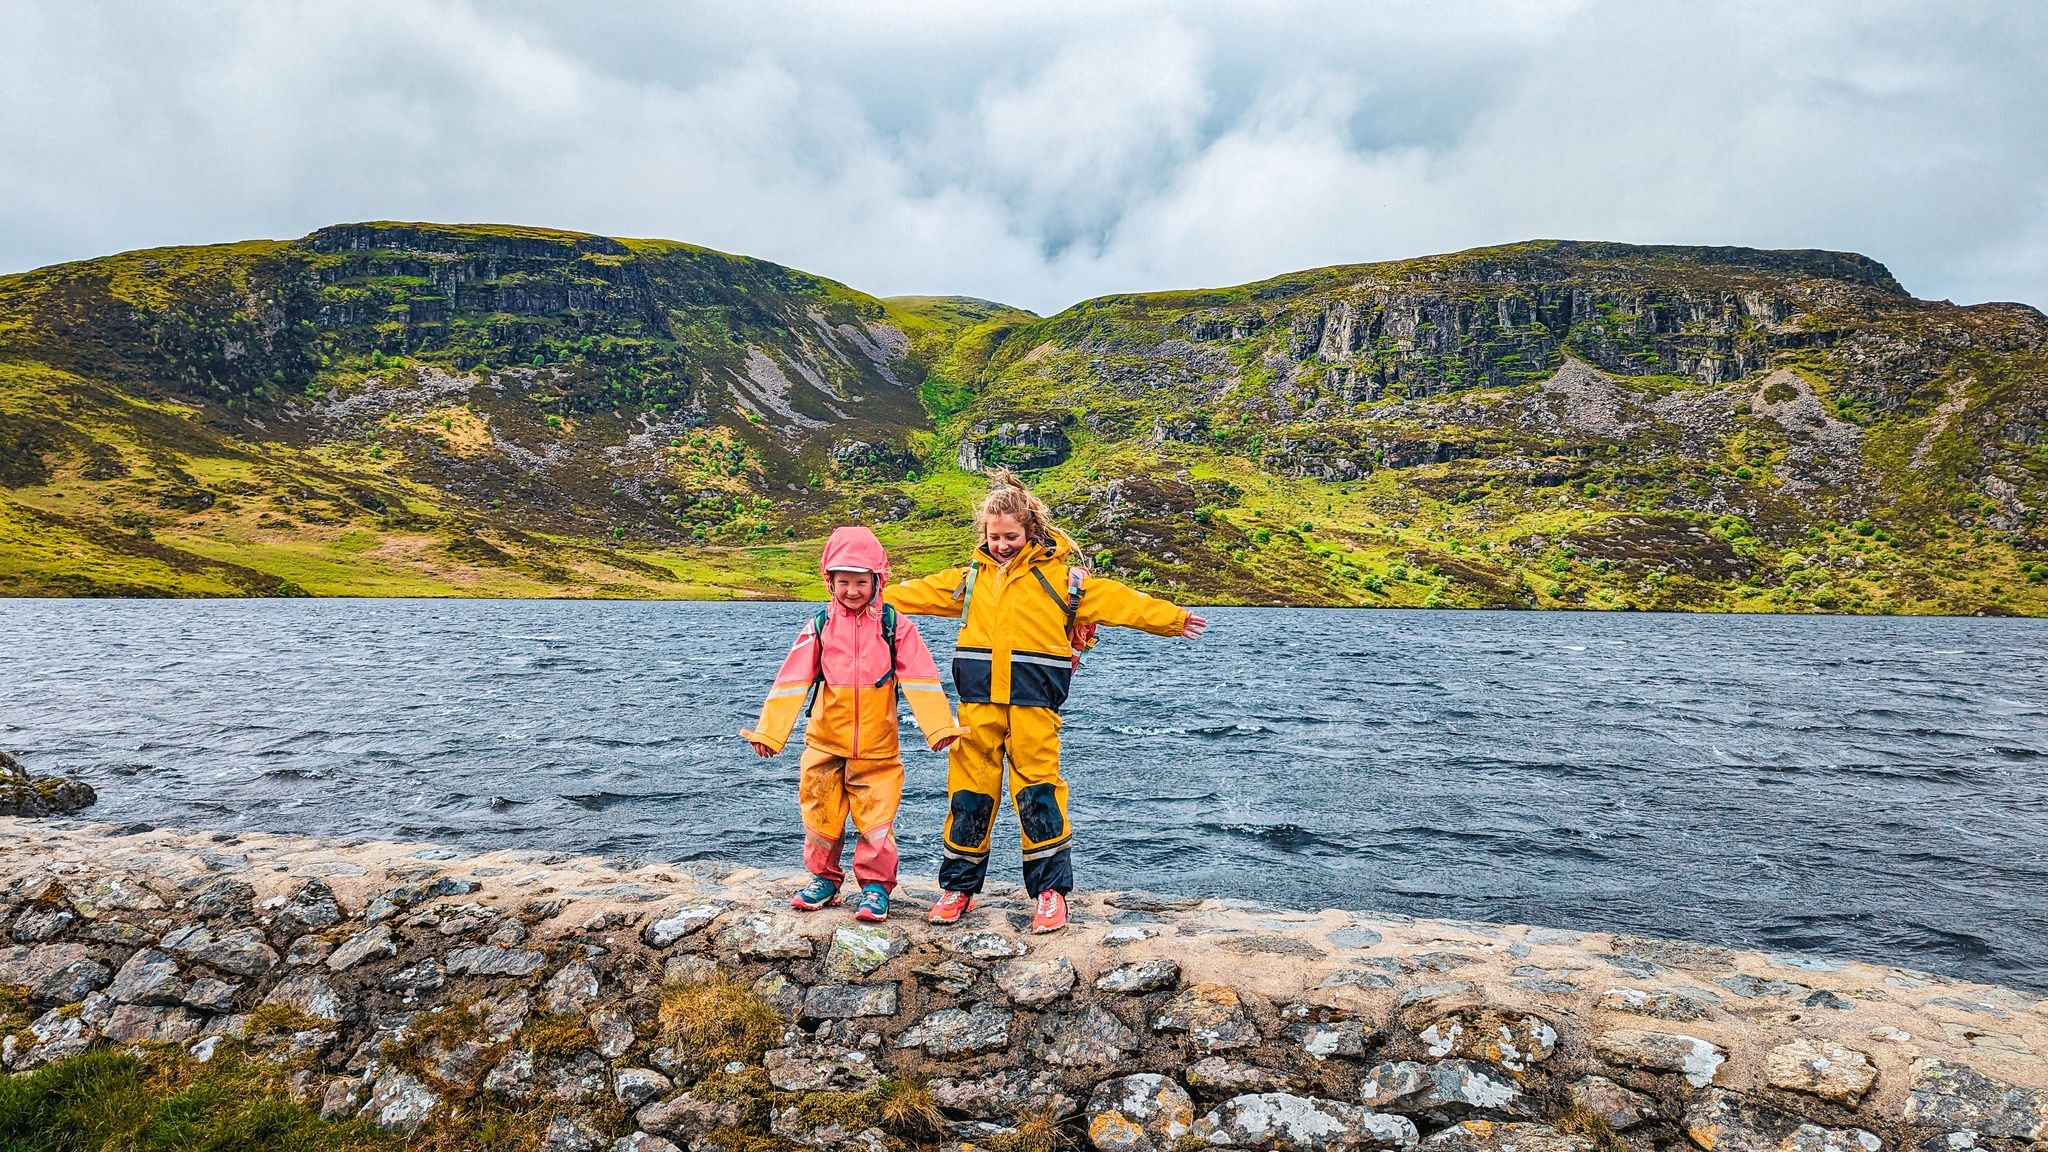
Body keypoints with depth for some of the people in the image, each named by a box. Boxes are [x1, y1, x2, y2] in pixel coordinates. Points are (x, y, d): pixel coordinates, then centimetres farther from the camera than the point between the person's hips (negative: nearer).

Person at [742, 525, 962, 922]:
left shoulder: (894, 625, -3)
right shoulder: (819, 625, 0)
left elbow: (920, 679, -8)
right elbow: (792, 681, -2)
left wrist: (940, 726, -18)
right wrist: (768, 731, -7)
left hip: (877, 748, -2)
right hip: (825, 744, 2)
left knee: (876, 819, -1)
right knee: (822, 815, 10)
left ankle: (876, 886, 12)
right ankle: (824, 878, 28)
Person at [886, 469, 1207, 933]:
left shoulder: (1060, 576, 3)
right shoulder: (971, 576, 14)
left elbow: (1120, 601, 0)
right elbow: (917, 592, 20)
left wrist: (1173, 618, -3)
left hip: (1034, 699, -3)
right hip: (979, 698, 3)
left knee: (1038, 789, -4)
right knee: (970, 789, 6)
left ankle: (1051, 890, 7)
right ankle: (958, 887, 17)